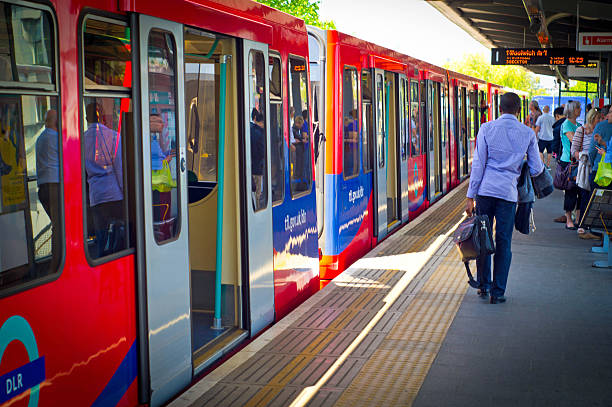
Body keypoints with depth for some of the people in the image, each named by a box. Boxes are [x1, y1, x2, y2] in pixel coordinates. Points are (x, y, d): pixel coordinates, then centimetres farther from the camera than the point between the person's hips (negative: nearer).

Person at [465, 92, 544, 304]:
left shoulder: (487, 128, -1)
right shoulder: (528, 133, 1)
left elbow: (478, 164, -3)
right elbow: (536, 169, 5)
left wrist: (470, 196, 1)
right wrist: (540, 165, 30)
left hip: (485, 189, 0)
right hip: (508, 192, 0)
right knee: (504, 242, 6)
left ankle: (483, 285, 21)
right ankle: (498, 292, 9)